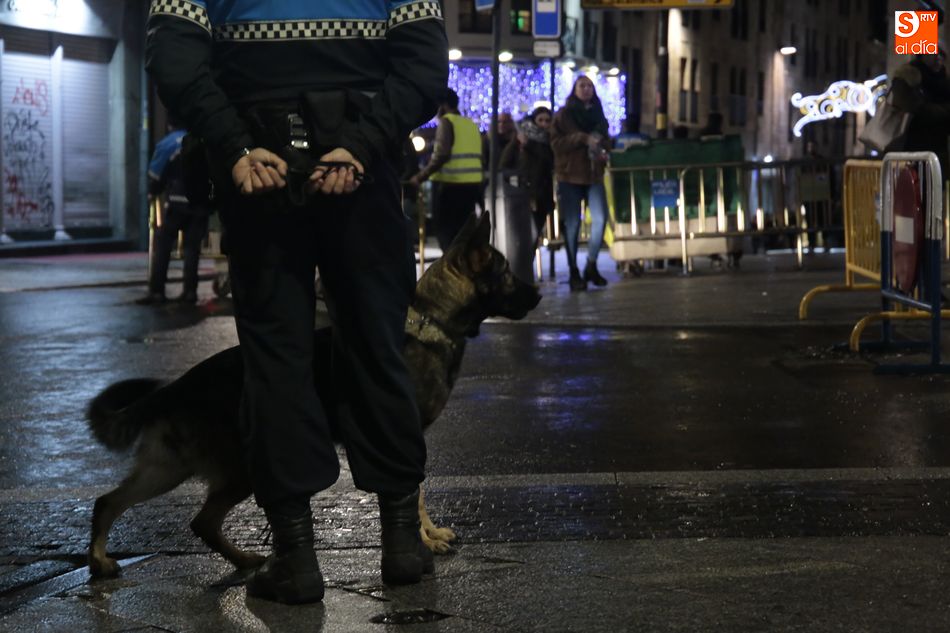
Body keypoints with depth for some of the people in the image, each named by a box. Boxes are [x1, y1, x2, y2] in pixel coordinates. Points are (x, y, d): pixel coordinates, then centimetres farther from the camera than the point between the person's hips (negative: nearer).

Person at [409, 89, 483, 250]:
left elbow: (442, 155, -17)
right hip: (473, 183, 7)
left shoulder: (446, 121, -5)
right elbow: (479, 156, 16)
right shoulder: (471, 124, 17)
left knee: (446, 231, -2)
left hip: (450, 183, -7)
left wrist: (421, 177, -12)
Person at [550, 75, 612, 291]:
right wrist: (584, 139, -17)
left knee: (600, 219, -8)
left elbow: (605, 141, 23)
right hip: (570, 175, -3)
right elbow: (556, 142, -8)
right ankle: (574, 271, 6)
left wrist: (603, 152, 1)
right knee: (572, 224, -1)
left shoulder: (597, 114, 15)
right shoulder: (564, 115, 1)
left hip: (594, 174, 4)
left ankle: (591, 266, 8)